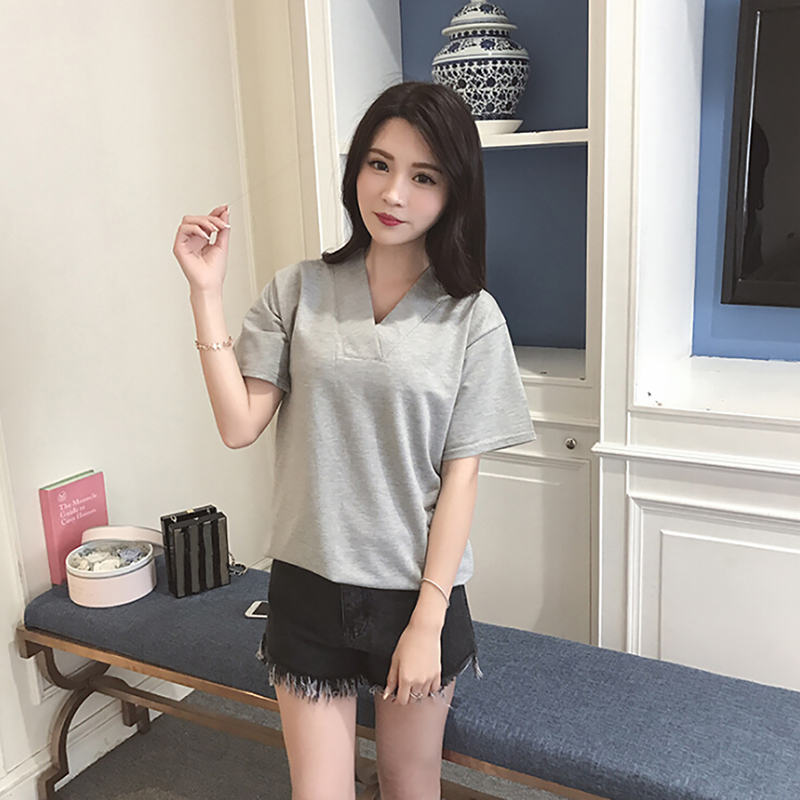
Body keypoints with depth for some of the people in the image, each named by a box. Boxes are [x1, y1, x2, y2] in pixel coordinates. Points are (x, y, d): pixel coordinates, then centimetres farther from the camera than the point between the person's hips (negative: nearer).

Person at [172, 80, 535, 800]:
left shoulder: (471, 316, -7)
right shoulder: (298, 290, -2)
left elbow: (460, 475, -7)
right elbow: (239, 424, -9)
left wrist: (427, 622, -9)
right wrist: (207, 290, -14)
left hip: (416, 589, 0)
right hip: (307, 586, 1)